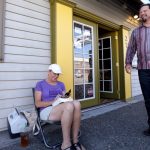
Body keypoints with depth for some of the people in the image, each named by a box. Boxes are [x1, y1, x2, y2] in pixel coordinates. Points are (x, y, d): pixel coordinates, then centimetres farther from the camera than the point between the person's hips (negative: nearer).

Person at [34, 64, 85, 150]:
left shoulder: (61, 84, 19)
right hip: (47, 111, -4)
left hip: (62, 110, 5)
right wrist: (53, 102, -18)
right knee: (69, 106, -37)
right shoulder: (40, 84, 5)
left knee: (76, 103, -32)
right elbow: (38, 104, -3)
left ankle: (75, 140, -23)